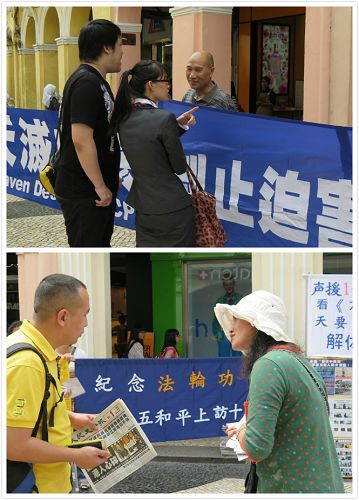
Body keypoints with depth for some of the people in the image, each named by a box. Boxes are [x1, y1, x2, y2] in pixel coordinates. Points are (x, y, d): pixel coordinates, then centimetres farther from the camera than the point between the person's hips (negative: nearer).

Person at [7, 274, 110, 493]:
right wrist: (77, 456, -17)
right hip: (37, 487, -10)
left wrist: (70, 417, 13)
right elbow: (15, 446, -28)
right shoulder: (26, 364, -26)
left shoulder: (38, 349, 5)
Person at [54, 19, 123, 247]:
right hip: (83, 192, -10)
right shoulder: (86, 83, -19)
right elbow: (81, 140, -26)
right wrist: (99, 186, -22)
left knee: (100, 243, 18)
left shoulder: (98, 81, 14)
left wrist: (110, 176, 22)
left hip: (99, 187, 10)